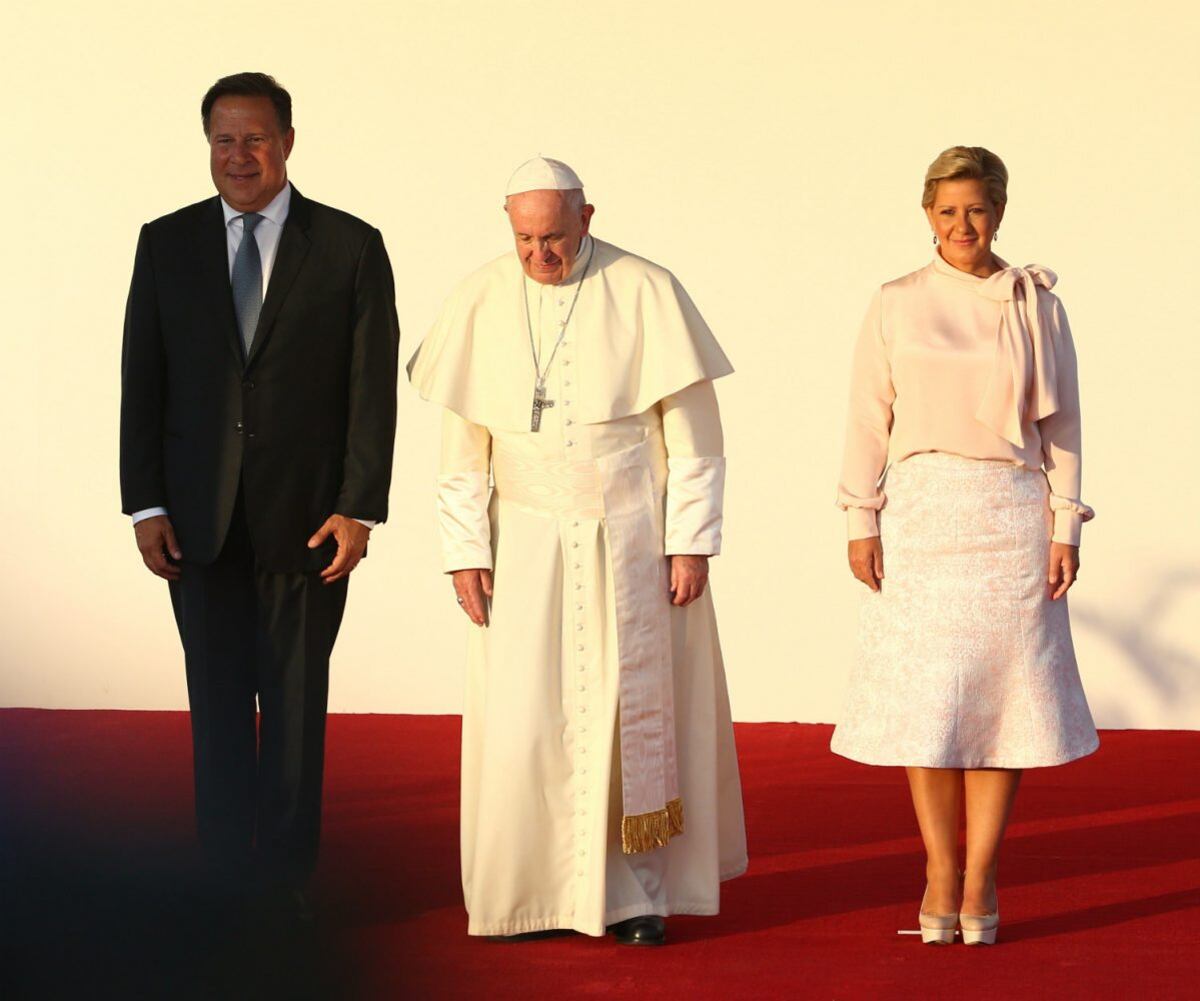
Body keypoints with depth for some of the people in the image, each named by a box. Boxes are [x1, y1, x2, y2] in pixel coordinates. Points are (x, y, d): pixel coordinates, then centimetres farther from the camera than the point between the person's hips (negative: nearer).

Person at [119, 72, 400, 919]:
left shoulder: (351, 247, -1)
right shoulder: (167, 244, 4)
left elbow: (373, 388, -3)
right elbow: (142, 382, 4)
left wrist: (359, 509, -9)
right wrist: (144, 505, -3)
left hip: (306, 517, -1)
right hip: (200, 521, 2)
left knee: (296, 705, 6)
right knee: (218, 703, 5)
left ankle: (287, 883, 14)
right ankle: (228, 884, 11)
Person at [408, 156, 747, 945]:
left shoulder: (647, 293, -10)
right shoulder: (483, 302, -4)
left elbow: (695, 430, -7)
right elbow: (463, 443, 1)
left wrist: (692, 543, -10)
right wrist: (465, 552, -4)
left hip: (633, 537, -2)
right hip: (530, 543, 2)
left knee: (633, 706, 0)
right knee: (524, 714, -3)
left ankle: (635, 890, 10)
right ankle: (529, 889, 9)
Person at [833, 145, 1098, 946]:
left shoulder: (1036, 304, 4)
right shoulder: (897, 306, 5)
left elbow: (1062, 424, 5)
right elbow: (869, 419, 5)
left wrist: (1066, 527, 0)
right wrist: (861, 523, -2)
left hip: (1011, 518, 0)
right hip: (919, 516, 0)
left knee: (1000, 696, -1)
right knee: (924, 699, -1)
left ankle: (980, 882, 4)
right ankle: (940, 876, 8)